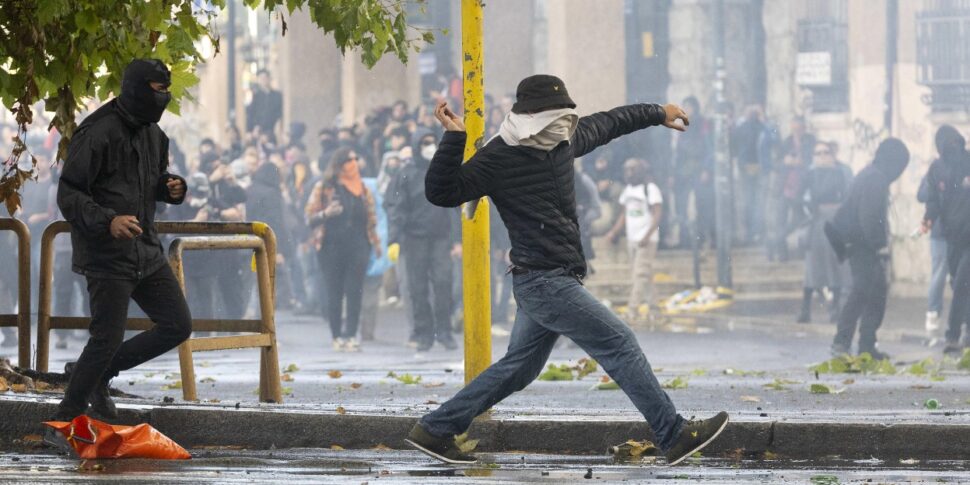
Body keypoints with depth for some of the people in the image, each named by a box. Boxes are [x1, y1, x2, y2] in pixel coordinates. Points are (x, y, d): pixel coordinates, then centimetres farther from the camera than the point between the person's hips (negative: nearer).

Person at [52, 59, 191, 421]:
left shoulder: (152, 133, 10)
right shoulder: (97, 133, -17)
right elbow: (68, 194, -18)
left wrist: (172, 188, 1)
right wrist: (107, 221, -33)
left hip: (147, 252, 8)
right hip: (108, 256, -8)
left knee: (177, 326, 7)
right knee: (107, 339, -8)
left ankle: (101, 373, 22)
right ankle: (66, 418, 8)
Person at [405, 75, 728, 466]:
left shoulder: (565, 141, 9)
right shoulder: (498, 159, -13)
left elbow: (608, 123, 27)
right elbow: (441, 193, -19)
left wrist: (658, 114, 40)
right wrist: (454, 139, -30)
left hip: (556, 281, 9)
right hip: (543, 282, -9)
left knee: (519, 367, 13)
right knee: (619, 343, -8)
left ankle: (435, 429, 19)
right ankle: (675, 437, -4)